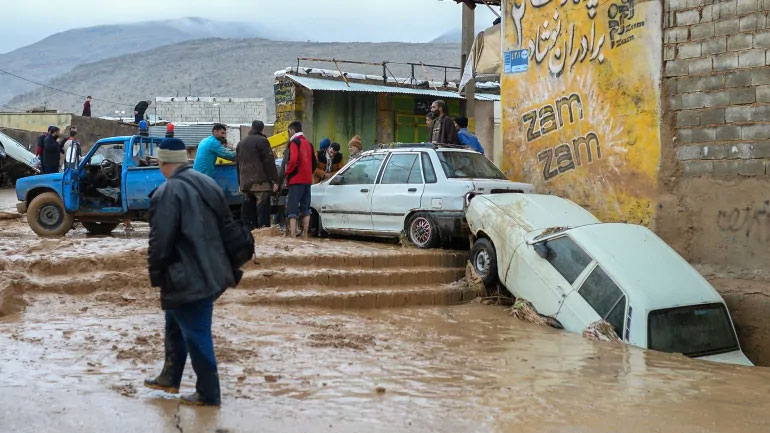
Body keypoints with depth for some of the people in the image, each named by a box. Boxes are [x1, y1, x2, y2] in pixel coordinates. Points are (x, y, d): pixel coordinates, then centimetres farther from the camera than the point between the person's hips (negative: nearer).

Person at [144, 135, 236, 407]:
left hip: (186, 279, -9)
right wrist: (222, 265, 24)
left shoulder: (168, 193, -18)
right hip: (210, 273, 9)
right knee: (175, 326, 24)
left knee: (196, 335, 1)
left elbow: (160, 240, -19)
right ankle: (170, 378, 37)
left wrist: (156, 274, -5)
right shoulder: (207, 184, 8)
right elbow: (226, 226, 16)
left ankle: (208, 394, 11)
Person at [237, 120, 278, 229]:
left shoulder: (241, 143, 19)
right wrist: (274, 181, -9)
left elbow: (238, 164, 23)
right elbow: (269, 162, -10)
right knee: (263, 208, -8)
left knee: (248, 209, 9)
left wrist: (240, 183, 26)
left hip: (245, 183, 7)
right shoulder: (262, 141, -5)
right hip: (261, 182, -7)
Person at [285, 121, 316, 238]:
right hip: (307, 180, 8)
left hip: (296, 180, -7)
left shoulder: (294, 142, -8)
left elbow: (293, 160, -21)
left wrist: (288, 172, -7)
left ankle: (293, 236, -15)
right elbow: (314, 162, 17)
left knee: (292, 211, -7)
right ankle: (305, 236, 16)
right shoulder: (308, 143, 16)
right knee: (306, 210, 13)